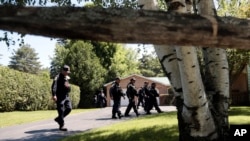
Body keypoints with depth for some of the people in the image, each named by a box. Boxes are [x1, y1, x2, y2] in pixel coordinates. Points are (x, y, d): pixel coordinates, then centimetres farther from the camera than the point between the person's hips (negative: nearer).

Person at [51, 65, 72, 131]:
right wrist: (54, 95, -33)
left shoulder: (67, 77, 15)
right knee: (61, 111, -5)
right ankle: (61, 126, 2)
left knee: (69, 108, 1)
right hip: (60, 96, -8)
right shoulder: (58, 77, -10)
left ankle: (58, 118, 20)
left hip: (66, 96, 8)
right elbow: (54, 86, -22)